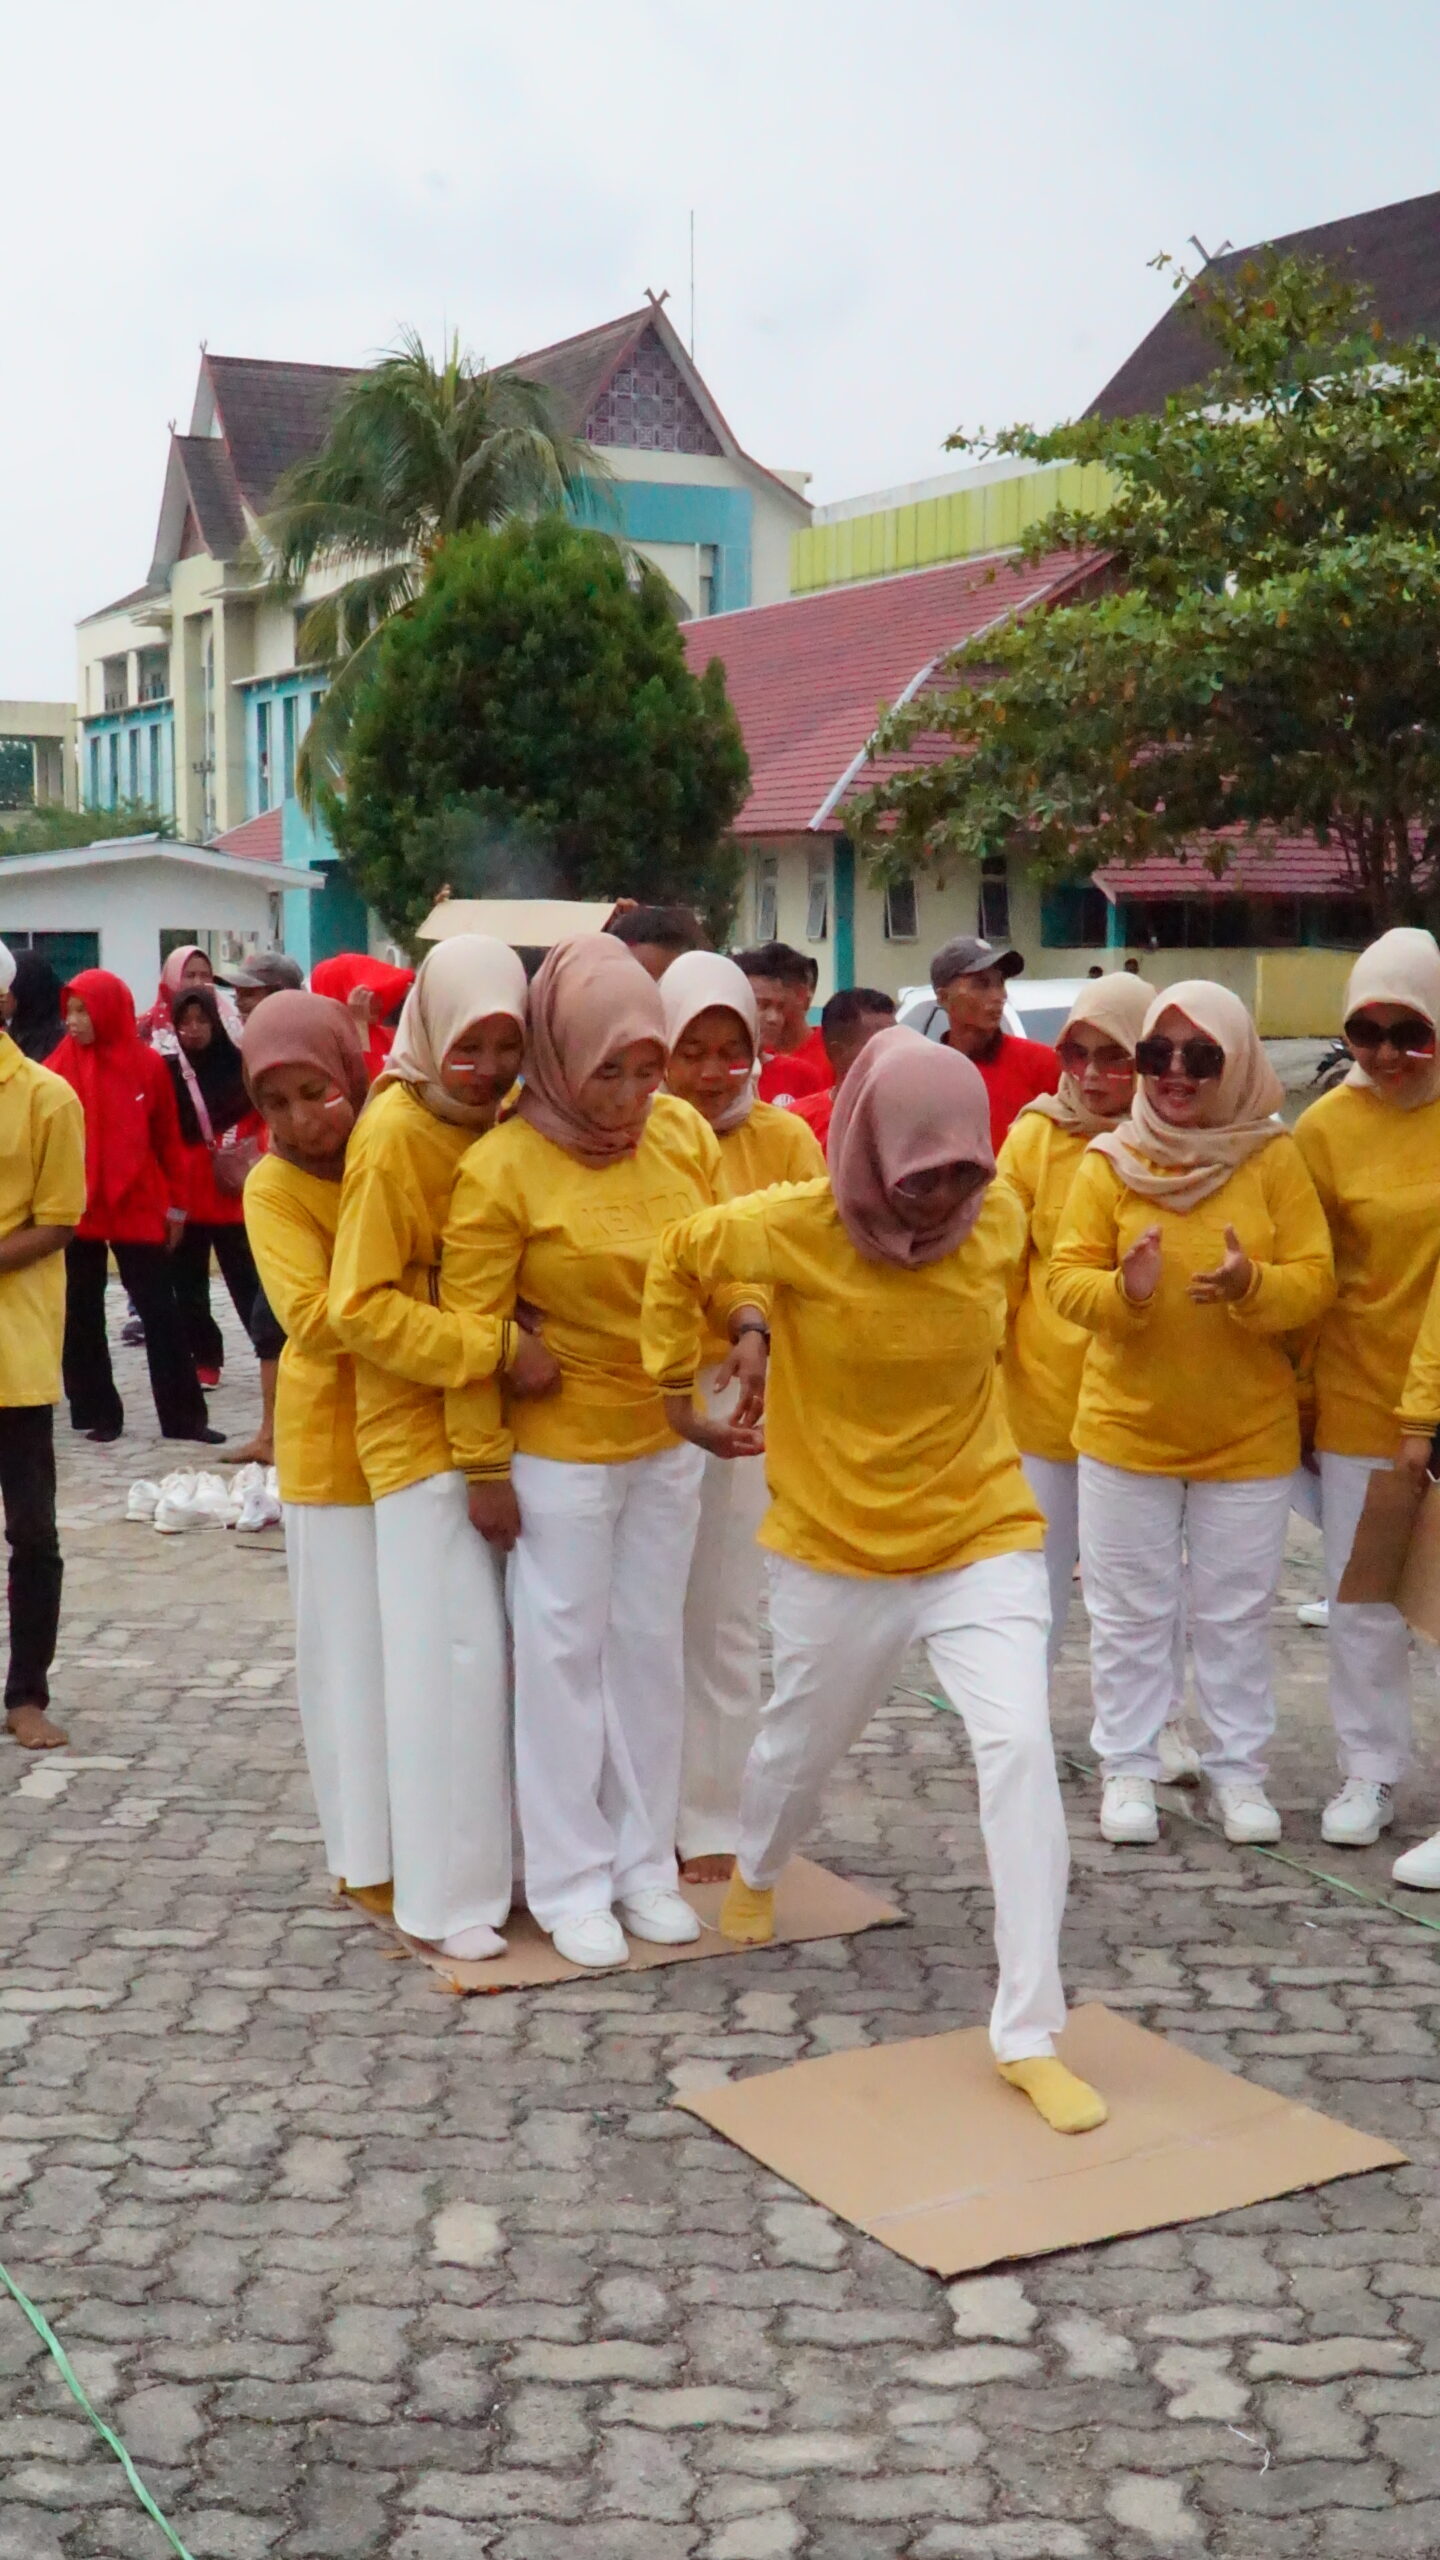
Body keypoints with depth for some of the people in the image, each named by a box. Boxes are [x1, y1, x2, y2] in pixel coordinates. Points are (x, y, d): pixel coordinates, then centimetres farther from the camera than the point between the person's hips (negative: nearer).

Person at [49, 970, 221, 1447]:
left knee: (160, 1314, 3)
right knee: (81, 1318, 7)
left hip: (139, 1209, -1)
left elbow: (168, 1139, 4)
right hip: (75, 1212, 1)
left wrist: (176, 1204, 5)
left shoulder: (148, 1064, -2)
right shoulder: (60, 1067, -1)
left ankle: (184, 1416, 8)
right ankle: (98, 1413, 19)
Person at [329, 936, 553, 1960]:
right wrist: (496, 1347, -24)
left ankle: (508, 1857, 26)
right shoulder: (395, 1137, -15)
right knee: (455, 1654, -3)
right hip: (424, 1428, -6)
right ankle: (447, 1895, 9)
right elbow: (364, 1308, -18)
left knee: (520, 1647, 11)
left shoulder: (509, 1118, 5)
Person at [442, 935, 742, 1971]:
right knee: (565, 1654, 6)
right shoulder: (503, 1166, -16)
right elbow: (472, 1327, -13)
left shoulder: (685, 1133, -3)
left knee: (652, 1647, 14)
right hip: (560, 1451, -4)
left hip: (669, 1440, 5)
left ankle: (645, 1862, 29)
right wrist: (485, 1469, -11)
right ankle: (571, 1881, 20)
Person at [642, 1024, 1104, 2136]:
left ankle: (1030, 2035, -8)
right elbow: (677, 1260, 2)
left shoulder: (1001, 1220, -10)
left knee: (1021, 1744, -17)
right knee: (805, 1739, 21)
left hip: (981, 1535, 1)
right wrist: (676, 1386, 7)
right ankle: (756, 1869, 58)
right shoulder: (790, 1229, -18)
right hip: (837, 1545, 0)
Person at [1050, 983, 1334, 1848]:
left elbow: (1315, 1282, -8)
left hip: (1249, 1436, 0)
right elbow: (1067, 1279, -7)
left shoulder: (1274, 1158, -5)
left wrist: (1252, 1284, -28)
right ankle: (1129, 1769, 22)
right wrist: (1124, 1288, -28)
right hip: (1126, 1430, 0)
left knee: (1237, 1613, 11)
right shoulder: (1110, 1162, -5)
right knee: (1131, 1612, 9)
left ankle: (1239, 1769, 25)